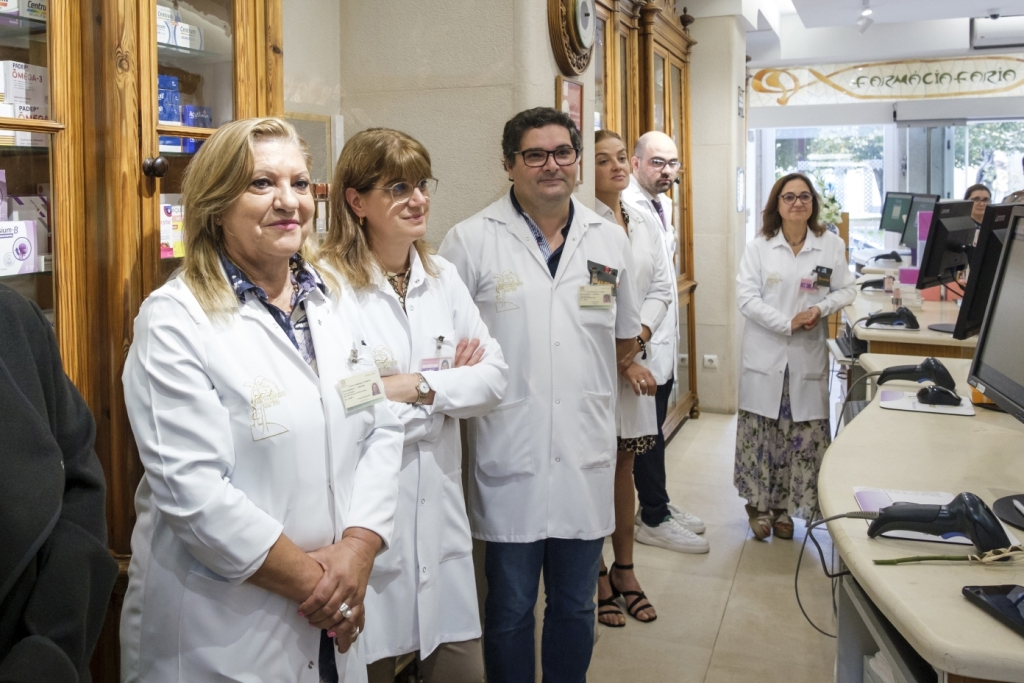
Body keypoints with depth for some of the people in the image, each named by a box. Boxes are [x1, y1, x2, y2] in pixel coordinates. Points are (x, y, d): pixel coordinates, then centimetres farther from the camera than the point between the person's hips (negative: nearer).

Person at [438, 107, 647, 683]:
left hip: (587, 458, 3)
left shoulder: (610, 240, 8)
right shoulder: (471, 240, -3)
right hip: (510, 459, -3)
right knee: (510, 609, 12)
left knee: (576, 605, 18)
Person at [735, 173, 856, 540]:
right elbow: (746, 297, -7)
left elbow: (846, 289, 8)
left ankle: (784, 507, 19)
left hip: (808, 357, 1)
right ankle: (759, 505, 21)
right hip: (765, 355, -1)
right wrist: (787, 323, -15)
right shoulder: (758, 247, -1)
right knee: (761, 431, 4)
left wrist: (821, 308, -12)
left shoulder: (831, 245, 3)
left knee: (803, 434, 3)